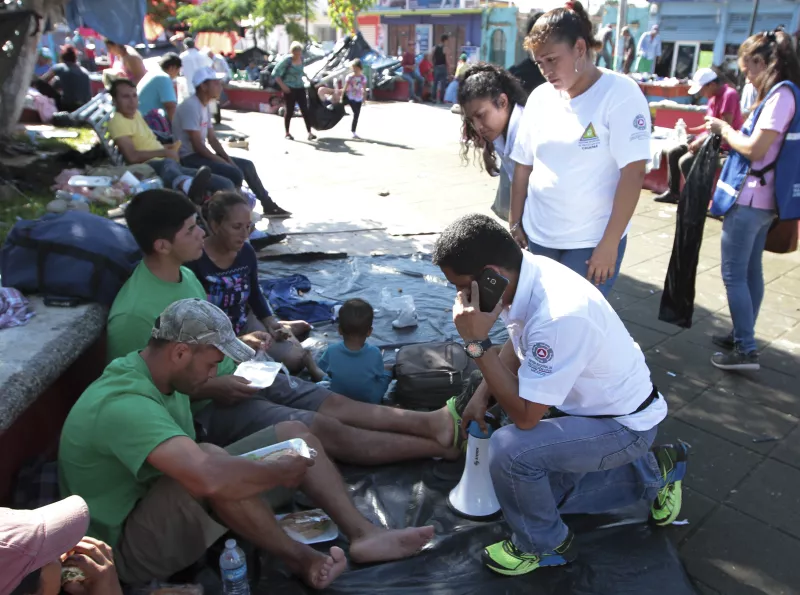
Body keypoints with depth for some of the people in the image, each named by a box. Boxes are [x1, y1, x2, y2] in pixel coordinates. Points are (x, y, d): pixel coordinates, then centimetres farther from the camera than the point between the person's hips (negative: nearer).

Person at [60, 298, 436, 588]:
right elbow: (209, 479, -45)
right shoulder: (123, 404, -32)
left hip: (179, 508, 9)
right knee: (209, 464, -39)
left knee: (293, 434, -1)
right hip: (131, 545, -9)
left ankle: (364, 535, -8)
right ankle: (300, 560, -17)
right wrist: (279, 472, -28)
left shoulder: (160, 374, -1)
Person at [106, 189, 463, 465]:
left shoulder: (184, 275, 3)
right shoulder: (133, 314, -25)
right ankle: (439, 446, -11)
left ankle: (433, 423, -4)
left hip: (233, 377, 8)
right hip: (205, 409, -8)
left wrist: (237, 343, 0)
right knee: (323, 429, -15)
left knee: (333, 403, -4)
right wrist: (210, 388, -20)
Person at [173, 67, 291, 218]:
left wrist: (228, 159, -2)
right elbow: (197, 145, -22)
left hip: (200, 153, 10)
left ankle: (268, 206, 16)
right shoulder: (191, 106, -19)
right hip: (189, 158, -10)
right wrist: (223, 162, -17)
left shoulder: (204, 106, 11)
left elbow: (212, 139, 11)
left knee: (247, 165, 9)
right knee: (235, 173, -26)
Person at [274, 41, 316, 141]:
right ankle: (287, 133, 17)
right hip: (289, 89, -5)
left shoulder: (301, 58, 3)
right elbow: (275, 74, -12)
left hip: (300, 88, 5)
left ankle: (310, 133, -2)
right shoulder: (286, 60, -13)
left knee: (305, 110, -2)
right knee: (289, 111, 3)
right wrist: (283, 86, -17)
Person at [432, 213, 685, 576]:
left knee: (509, 450, -27)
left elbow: (524, 416, -29)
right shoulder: (527, 273, -13)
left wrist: (477, 344, -32)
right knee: (543, 489, 18)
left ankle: (544, 545, 3)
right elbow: (518, 345, 8)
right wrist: (481, 394, -4)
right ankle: (652, 471, 30)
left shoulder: (558, 316, -39)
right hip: (590, 403, 9)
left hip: (623, 424, -8)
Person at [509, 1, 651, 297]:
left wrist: (609, 244, -17)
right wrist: (514, 223, 9)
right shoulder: (540, 97, 5)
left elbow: (633, 173, -14)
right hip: (538, 236, 5)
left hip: (592, 242, -4)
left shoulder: (620, 93, -10)